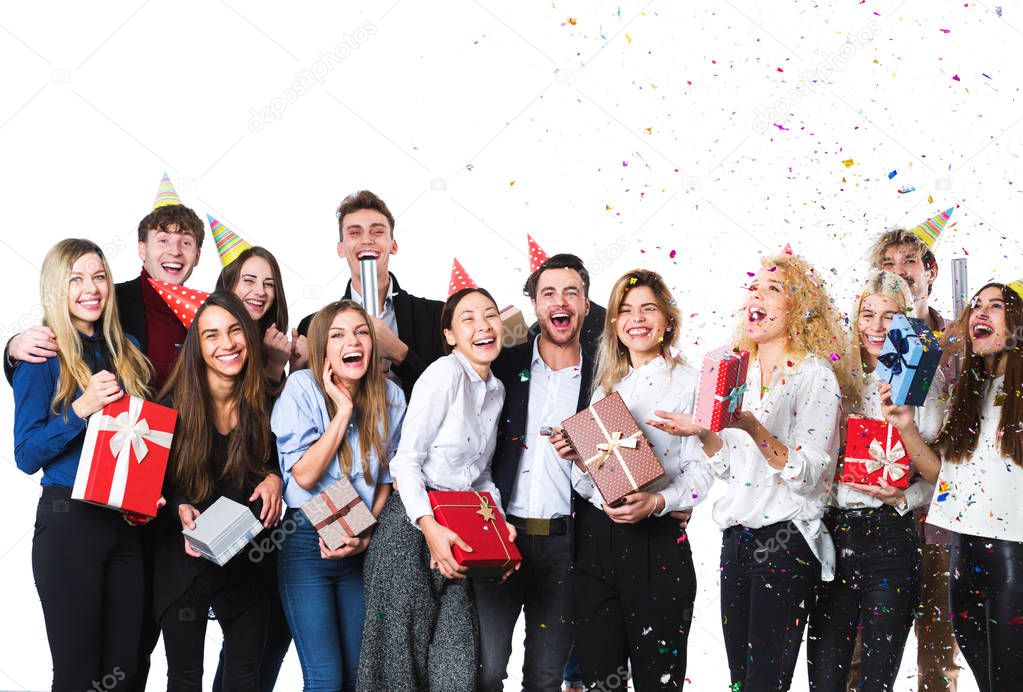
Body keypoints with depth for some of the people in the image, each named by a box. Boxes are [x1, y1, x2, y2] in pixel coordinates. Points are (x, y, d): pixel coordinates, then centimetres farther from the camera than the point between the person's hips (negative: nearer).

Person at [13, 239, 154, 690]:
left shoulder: (126, 352, 10)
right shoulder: (43, 357, -5)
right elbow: (26, 456, -9)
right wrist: (81, 409, -21)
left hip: (127, 523, 5)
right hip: (68, 521, -5)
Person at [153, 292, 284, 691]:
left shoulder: (266, 404, -1)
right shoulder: (175, 405, -9)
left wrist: (273, 479, -6)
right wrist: (181, 510, -22)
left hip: (248, 563, 2)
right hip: (186, 560, -2)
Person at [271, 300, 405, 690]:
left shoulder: (390, 397, 2)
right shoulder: (302, 388, -10)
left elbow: (387, 480, 9)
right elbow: (304, 475, -16)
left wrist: (364, 536, -5)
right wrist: (344, 410, -17)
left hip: (361, 548, 4)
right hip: (306, 543, -4)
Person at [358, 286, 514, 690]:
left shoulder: (496, 390, 13)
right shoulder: (445, 374, -12)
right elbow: (407, 460, -15)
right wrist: (430, 527, -26)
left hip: (456, 535, 7)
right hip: (412, 528, -7)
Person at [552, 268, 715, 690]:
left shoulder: (688, 383, -1)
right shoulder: (604, 387, 15)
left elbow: (701, 473, -8)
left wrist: (656, 502, -23)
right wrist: (576, 458, -4)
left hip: (657, 543, -5)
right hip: (595, 539, 5)